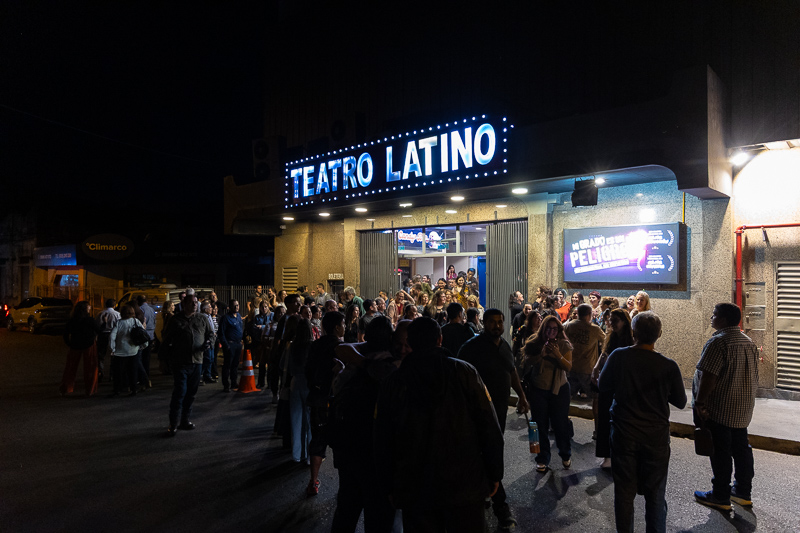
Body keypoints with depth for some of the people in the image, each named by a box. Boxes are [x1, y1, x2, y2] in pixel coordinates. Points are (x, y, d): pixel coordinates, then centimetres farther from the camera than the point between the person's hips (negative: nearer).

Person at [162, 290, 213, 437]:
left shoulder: (203, 319, 8)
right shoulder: (176, 320, 0)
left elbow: (211, 333, 16)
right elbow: (167, 339, 7)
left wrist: (209, 342, -3)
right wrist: (170, 352, -2)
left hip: (197, 362, 4)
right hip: (180, 363, -4)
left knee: (191, 393, 12)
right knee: (180, 392, -8)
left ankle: (185, 420, 26)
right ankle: (173, 424, 2)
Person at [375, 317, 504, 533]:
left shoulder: (394, 382, -3)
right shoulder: (464, 372, -7)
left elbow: (382, 441, 3)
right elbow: (489, 427, -7)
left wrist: (389, 487, 13)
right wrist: (494, 474, 3)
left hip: (414, 491, 1)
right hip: (465, 485, -1)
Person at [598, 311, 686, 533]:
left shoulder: (618, 356, -13)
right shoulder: (668, 366, -14)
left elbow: (603, 386, 0)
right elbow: (680, 402, -2)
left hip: (624, 434, 0)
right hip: (656, 437, 0)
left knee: (624, 492, 14)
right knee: (655, 494, 15)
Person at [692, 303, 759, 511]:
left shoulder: (718, 342, -20)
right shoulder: (749, 342, 9)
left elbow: (708, 377, -23)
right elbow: (754, 376, 17)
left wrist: (700, 403, -17)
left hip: (719, 409, -9)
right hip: (743, 408, 9)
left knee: (720, 451, 1)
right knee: (741, 447, 17)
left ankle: (721, 496, 11)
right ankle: (743, 492, 29)